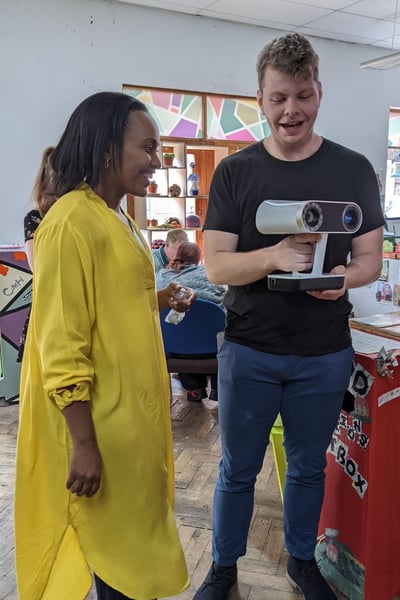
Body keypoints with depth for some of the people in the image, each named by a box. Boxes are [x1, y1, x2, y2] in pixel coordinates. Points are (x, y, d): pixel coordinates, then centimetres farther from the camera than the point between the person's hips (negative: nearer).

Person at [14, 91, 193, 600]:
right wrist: (84, 444, -19)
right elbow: (61, 348, -22)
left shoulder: (117, 218, 9)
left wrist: (157, 301, 8)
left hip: (129, 410, 9)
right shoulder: (72, 222, -20)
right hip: (100, 422, -9)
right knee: (115, 537, 11)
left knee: (134, 529, 23)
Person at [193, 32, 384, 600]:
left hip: (325, 353, 1)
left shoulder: (353, 170, 0)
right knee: (238, 470, 14)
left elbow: (370, 259, 1)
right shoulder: (234, 172, -3)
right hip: (248, 349, -1)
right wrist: (275, 256, -28)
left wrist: (344, 277, -23)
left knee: (309, 468, 19)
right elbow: (216, 265, -8)